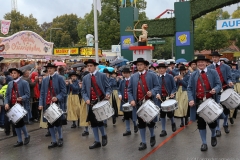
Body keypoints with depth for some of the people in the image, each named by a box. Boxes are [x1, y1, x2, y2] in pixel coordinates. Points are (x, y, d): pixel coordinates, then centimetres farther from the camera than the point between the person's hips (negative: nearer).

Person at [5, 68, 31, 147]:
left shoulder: (24, 83, -2)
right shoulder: (10, 84, 16)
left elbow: (27, 95, -8)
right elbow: (7, 95, 12)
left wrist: (22, 98, -27)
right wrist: (6, 103, -4)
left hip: (21, 106, -6)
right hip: (12, 106, 6)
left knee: (20, 122, -10)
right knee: (15, 123, 8)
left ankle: (27, 136, 17)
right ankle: (19, 141, 19)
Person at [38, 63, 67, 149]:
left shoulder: (59, 78, -1)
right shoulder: (45, 80, 13)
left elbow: (64, 91, -5)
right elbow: (42, 93, 11)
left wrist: (57, 98, -21)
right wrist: (41, 104, 0)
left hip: (57, 104, -5)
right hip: (47, 104, 5)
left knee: (57, 122, 0)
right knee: (50, 124, 7)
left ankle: (60, 138, 24)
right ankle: (54, 141, 17)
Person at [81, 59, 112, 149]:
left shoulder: (102, 76, 1)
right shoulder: (85, 78, 11)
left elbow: (108, 87, 0)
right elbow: (83, 91, 9)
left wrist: (107, 94, -21)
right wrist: (86, 99, -10)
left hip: (101, 101, -4)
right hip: (91, 102, 4)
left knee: (99, 120, -9)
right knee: (93, 122, 6)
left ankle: (104, 135, 21)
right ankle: (97, 141, 18)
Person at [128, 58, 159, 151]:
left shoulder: (152, 75, 2)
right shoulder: (133, 77, 8)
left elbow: (157, 86, -1)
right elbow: (129, 90, 6)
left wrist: (152, 92, -21)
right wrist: (131, 100, -9)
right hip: (138, 103, 2)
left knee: (150, 121, 6)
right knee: (141, 123, 7)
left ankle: (152, 136, 36)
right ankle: (143, 143, 16)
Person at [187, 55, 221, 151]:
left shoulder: (213, 72, 4)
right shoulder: (193, 75, 7)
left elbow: (219, 84, -1)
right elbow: (189, 88, 1)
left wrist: (215, 90, -25)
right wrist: (191, 99, -15)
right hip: (199, 102, 1)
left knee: (212, 121, 6)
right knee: (201, 123, 5)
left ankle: (213, 136, 38)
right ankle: (204, 143, 17)